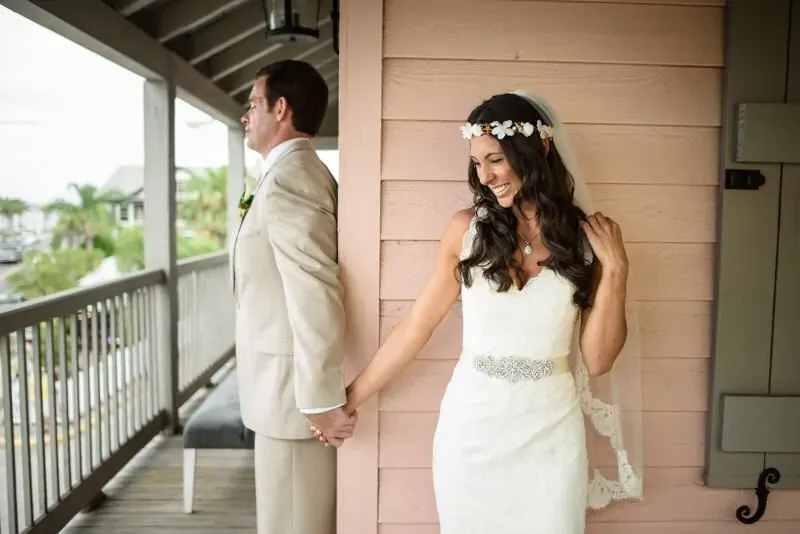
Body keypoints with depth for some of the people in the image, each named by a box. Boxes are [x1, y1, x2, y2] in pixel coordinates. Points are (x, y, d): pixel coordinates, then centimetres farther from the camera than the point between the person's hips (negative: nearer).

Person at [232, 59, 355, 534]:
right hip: (291, 385, 10)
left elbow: (316, 295, -26)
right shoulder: (299, 172, 13)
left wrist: (322, 400, -23)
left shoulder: (288, 177, -18)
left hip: (295, 390, -10)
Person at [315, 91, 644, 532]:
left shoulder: (587, 238, -4)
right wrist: (351, 397, 4)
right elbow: (416, 326, 0)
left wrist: (614, 269, -12)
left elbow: (598, 361, -3)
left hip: (550, 433, 0)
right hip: (470, 428, 0)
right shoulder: (466, 229, -5)